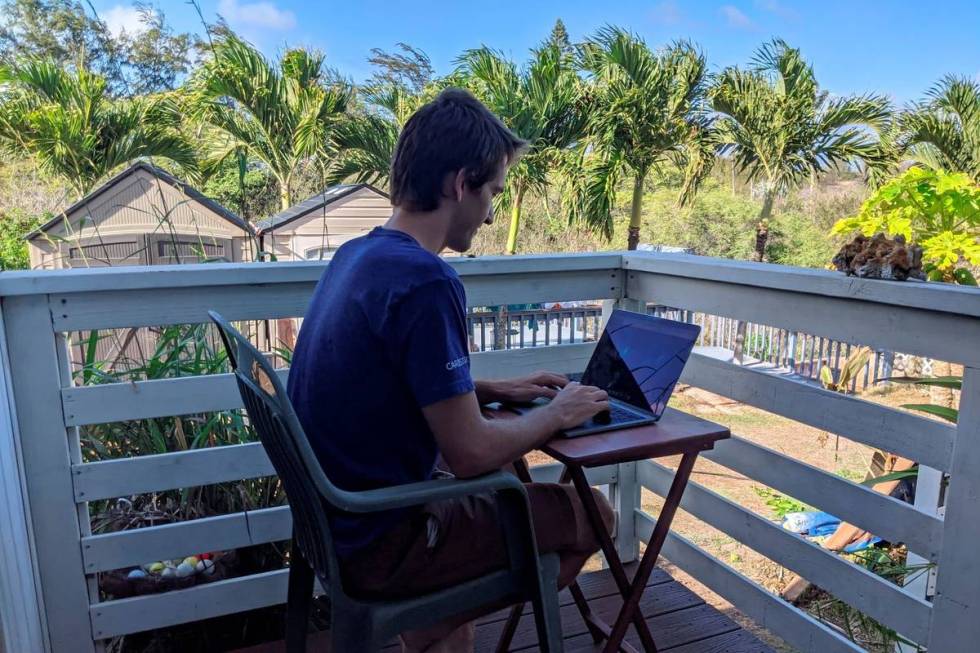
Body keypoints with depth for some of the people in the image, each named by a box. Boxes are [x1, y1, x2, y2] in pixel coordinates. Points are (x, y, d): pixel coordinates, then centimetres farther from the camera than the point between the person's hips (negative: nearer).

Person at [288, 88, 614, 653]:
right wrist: (556, 415, -7)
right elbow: (470, 454, -25)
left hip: (341, 518, 9)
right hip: (380, 546, -9)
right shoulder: (426, 281, -27)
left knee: (504, 472, 28)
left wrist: (496, 390, 9)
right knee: (590, 514, 2)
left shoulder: (356, 253, 2)